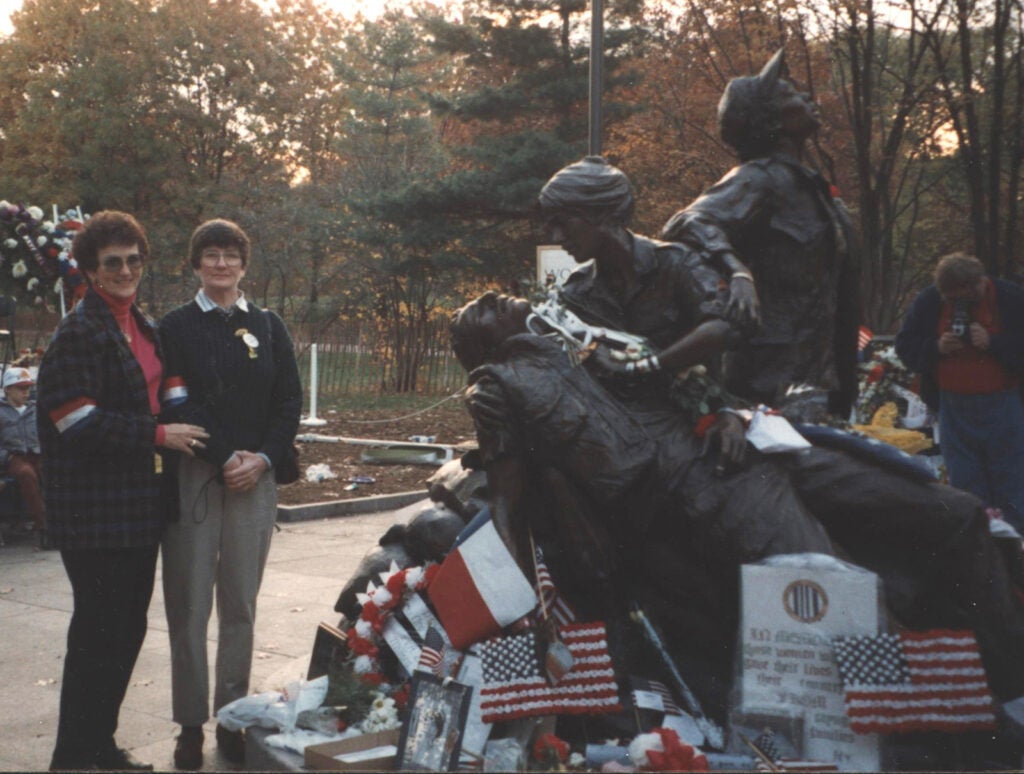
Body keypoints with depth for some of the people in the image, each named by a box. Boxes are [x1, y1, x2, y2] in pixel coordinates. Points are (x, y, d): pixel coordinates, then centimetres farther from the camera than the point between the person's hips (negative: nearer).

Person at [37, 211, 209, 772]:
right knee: (99, 629, -2)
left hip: (138, 502, 8)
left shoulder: (143, 329, 16)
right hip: (94, 508, -8)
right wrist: (157, 435, -16)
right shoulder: (79, 332, -11)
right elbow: (77, 420, -18)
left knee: (128, 626, 13)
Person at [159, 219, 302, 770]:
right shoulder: (176, 327, 5)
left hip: (254, 477, 2)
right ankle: (191, 725, 9)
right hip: (192, 475, -2)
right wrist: (225, 457, -12)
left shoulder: (268, 327, 12)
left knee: (240, 605, 5)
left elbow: (290, 400, 7)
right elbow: (177, 402, -4)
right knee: (189, 604, 0)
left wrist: (261, 459, -7)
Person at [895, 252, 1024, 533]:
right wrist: (936, 347, -11)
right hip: (953, 408, 3)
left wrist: (993, 343, -20)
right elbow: (904, 346, 7)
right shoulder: (928, 302, 2)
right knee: (965, 483, 7)